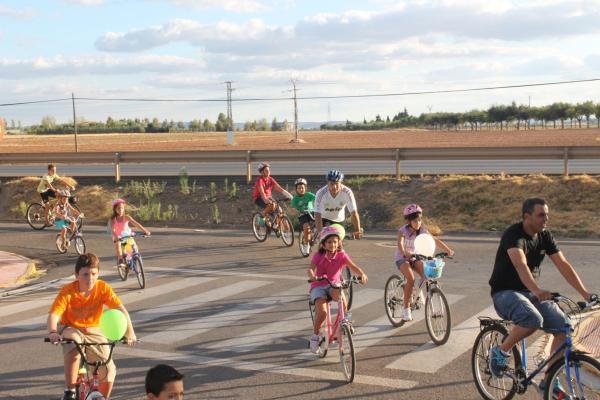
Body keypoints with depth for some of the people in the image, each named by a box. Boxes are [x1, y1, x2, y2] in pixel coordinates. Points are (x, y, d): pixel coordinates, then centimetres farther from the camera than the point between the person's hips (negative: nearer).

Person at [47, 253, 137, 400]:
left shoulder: (102, 288, -16)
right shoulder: (67, 291, -19)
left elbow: (121, 309, -21)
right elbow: (53, 314, -27)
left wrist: (129, 331, -35)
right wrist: (52, 332, -48)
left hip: (93, 331, 2)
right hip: (71, 329, -2)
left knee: (109, 370, -9)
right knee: (74, 351, -37)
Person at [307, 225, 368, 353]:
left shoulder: (341, 255, -4)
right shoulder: (318, 256, -8)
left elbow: (352, 266, -17)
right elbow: (311, 268, -23)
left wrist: (362, 274, -38)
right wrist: (312, 275, -47)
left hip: (334, 285, 1)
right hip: (319, 286, -1)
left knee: (339, 294, -35)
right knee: (322, 312, -25)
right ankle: (316, 335, 0)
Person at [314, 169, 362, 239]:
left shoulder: (347, 192, -29)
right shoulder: (321, 193, -32)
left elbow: (354, 213, -32)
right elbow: (318, 215, -37)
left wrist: (357, 231, -41)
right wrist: (320, 232, -48)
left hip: (339, 219, 2)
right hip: (325, 218, -2)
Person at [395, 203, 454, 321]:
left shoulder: (422, 230, -8)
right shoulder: (403, 230, -20)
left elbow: (435, 241, -12)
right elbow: (400, 243, -37)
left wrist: (448, 250, -27)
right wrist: (405, 254, -57)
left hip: (415, 257, 4)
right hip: (402, 258, -4)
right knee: (411, 278, -27)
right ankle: (406, 308, -18)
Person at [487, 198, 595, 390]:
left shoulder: (545, 236, 2)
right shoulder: (513, 234, -20)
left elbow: (563, 265, -2)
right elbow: (520, 264, -37)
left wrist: (585, 293, -13)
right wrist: (537, 290, -54)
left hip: (531, 293, 7)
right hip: (505, 293, -7)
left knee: (565, 326, -12)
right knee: (533, 319, -36)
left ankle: (549, 381, 0)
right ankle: (500, 351, -10)